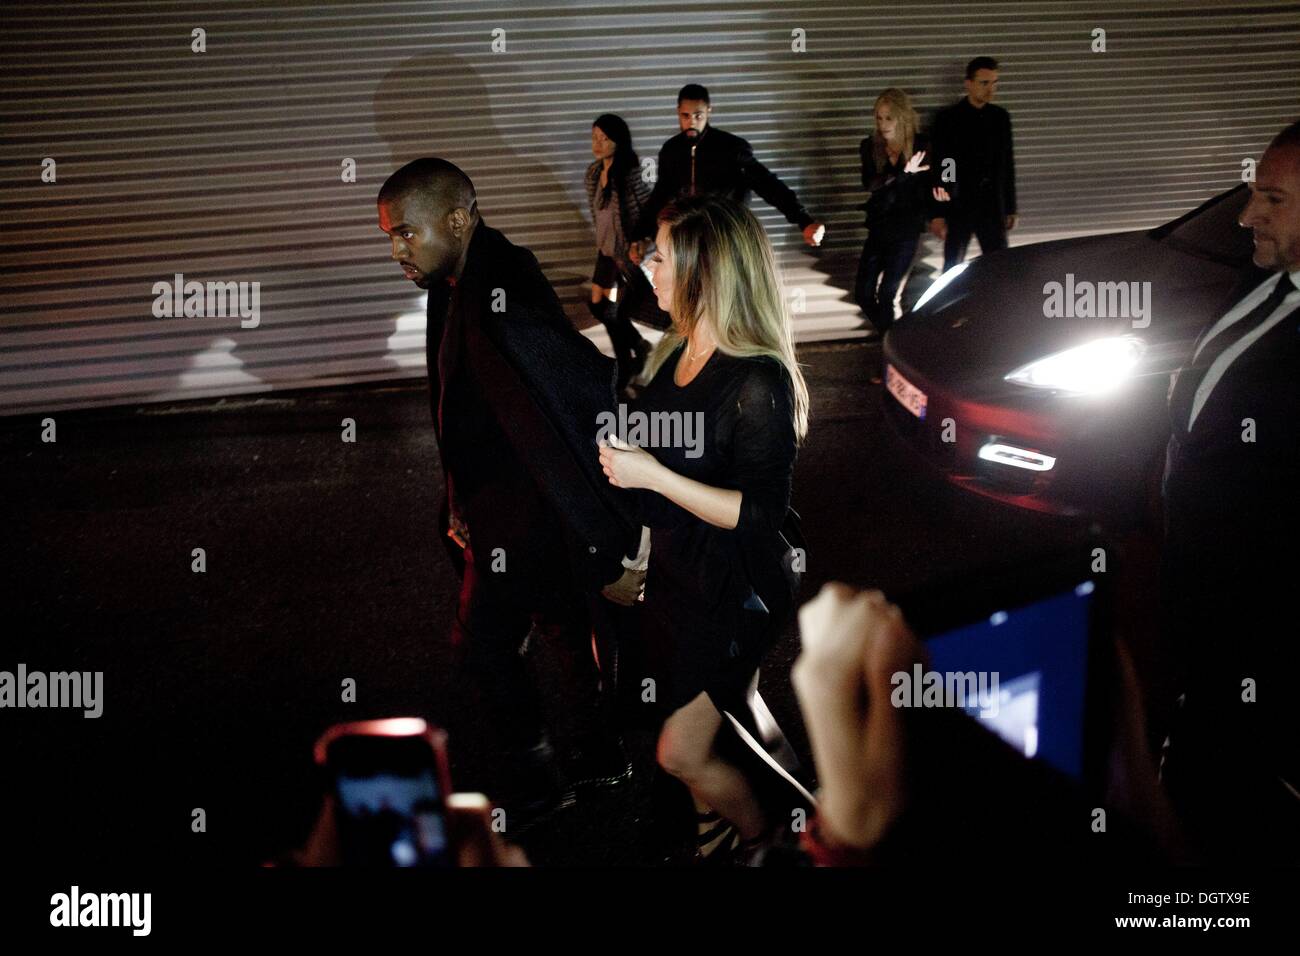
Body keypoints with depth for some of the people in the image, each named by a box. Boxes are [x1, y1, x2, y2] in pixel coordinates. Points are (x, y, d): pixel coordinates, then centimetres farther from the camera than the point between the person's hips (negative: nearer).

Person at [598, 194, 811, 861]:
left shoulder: (758, 382, -24)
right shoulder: (676, 354, 3)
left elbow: (761, 512, -25)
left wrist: (651, 475, -27)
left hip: (732, 591, -8)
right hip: (674, 571, 8)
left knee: (682, 753, -1)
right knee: (691, 741, 18)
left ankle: (764, 838, 25)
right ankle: (714, 837, 40)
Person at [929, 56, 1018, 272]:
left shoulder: (1001, 117, 7)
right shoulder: (948, 118, -5)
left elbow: (1008, 165, 12)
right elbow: (937, 168, -6)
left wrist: (1010, 208, 10)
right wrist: (937, 214, -9)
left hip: (992, 208, 4)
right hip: (958, 208, -3)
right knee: (952, 270, 4)